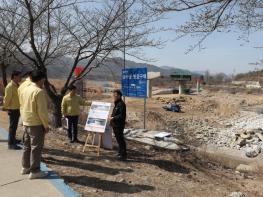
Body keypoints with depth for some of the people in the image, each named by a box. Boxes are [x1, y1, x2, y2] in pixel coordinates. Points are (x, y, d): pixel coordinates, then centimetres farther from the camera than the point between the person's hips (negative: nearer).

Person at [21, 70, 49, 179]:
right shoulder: (39, 91, -18)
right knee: (36, 147, -1)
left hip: (26, 122, 9)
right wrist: (46, 125, -13)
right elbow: (42, 111, -20)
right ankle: (34, 171, 4)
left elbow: (24, 106, 15)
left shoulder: (26, 89, 9)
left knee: (27, 146, 17)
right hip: (36, 123, -9)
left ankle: (25, 167, 28)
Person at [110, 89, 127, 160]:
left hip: (119, 125, -10)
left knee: (120, 139, -4)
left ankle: (123, 155, 4)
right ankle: (120, 152, 31)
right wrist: (112, 117, 10)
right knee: (118, 139, 18)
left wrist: (114, 118, -17)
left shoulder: (121, 104, -17)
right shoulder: (117, 103, 15)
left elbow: (122, 115, -22)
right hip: (115, 125, 10)